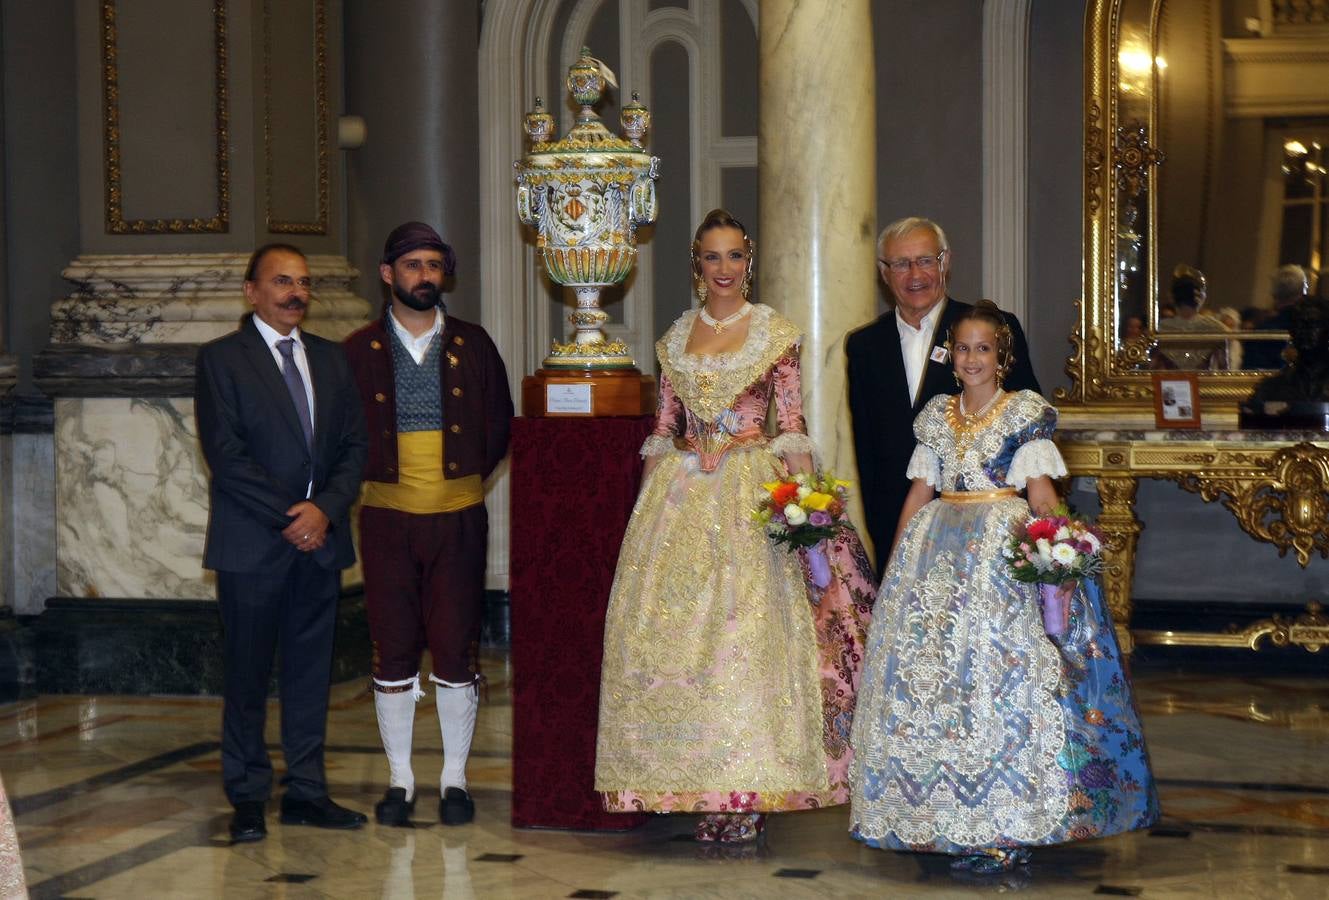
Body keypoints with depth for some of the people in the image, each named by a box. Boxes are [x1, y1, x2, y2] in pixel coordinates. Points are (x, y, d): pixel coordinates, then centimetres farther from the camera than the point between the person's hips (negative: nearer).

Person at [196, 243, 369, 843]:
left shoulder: (330, 359, 14)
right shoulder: (221, 359, -2)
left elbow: (353, 445, 9)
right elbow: (226, 454, -10)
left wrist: (325, 509, -8)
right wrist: (287, 519, -14)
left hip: (320, 540, 5)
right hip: (252, 545, -4)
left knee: (312, 671, 7)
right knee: (247, 675, 2)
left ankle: (306, 792, 14)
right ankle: (247, 798, 11)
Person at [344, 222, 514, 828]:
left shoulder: (473, 345, 7)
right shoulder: (358, 351, 3)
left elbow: (500, 424, 13)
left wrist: (470, 476, 6)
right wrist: (372, 476, 2)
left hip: (458, 516, 1)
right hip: (387, 516, 0)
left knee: (457, 651, 1)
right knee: (392, 651, 3)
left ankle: (454, 779, 11)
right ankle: (400, 780, 12)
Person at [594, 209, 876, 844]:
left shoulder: (775, 333, 2)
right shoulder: (676, 337, 13)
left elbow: (791, 425, -2)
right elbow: (663, 428, 14)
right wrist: (650, 500, 7)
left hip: (752, 493, -4)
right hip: (682, 495, 4)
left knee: (750, 625, -9)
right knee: (670, 624, -1)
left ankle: (750, 792, -2)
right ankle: (700, 785, 8)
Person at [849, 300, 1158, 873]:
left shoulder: (1025, 412, 2)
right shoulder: (936, 415, 15)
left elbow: (1041, 490, -5)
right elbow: (919, 491, 16)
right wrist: (895, 562, 12)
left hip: (1006, 546, -4)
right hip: (938, 548, 5)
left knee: (1001, 670, -10)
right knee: (927, 668, -1)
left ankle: (1006, 829, -7)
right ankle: (948, 820, 7)